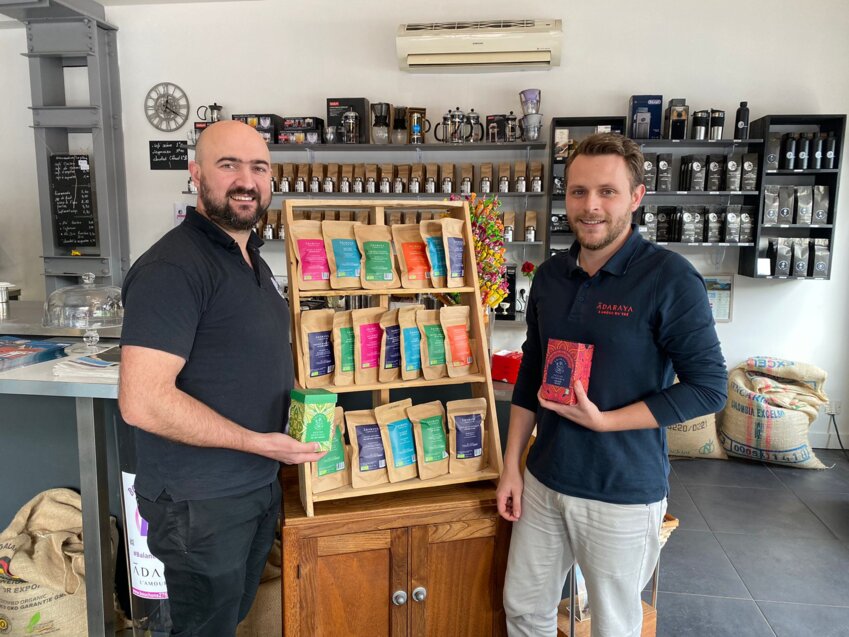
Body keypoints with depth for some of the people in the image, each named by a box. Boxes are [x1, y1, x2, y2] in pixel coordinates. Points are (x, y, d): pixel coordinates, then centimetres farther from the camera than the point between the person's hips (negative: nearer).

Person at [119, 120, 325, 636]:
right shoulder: (173, 267, -22)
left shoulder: (251, 257, 8)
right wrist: (261, 442, -24)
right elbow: (143, 401, -27)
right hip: (201, 502, -8)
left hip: (259, 485, 8)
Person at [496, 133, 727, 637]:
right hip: (544, 481, 5)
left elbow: (709, 387, -14)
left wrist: (603, 421, -20)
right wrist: (512, 465, 7)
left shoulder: (670, 278, -16)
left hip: (624, 495, -5)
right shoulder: (550, 275, 1)